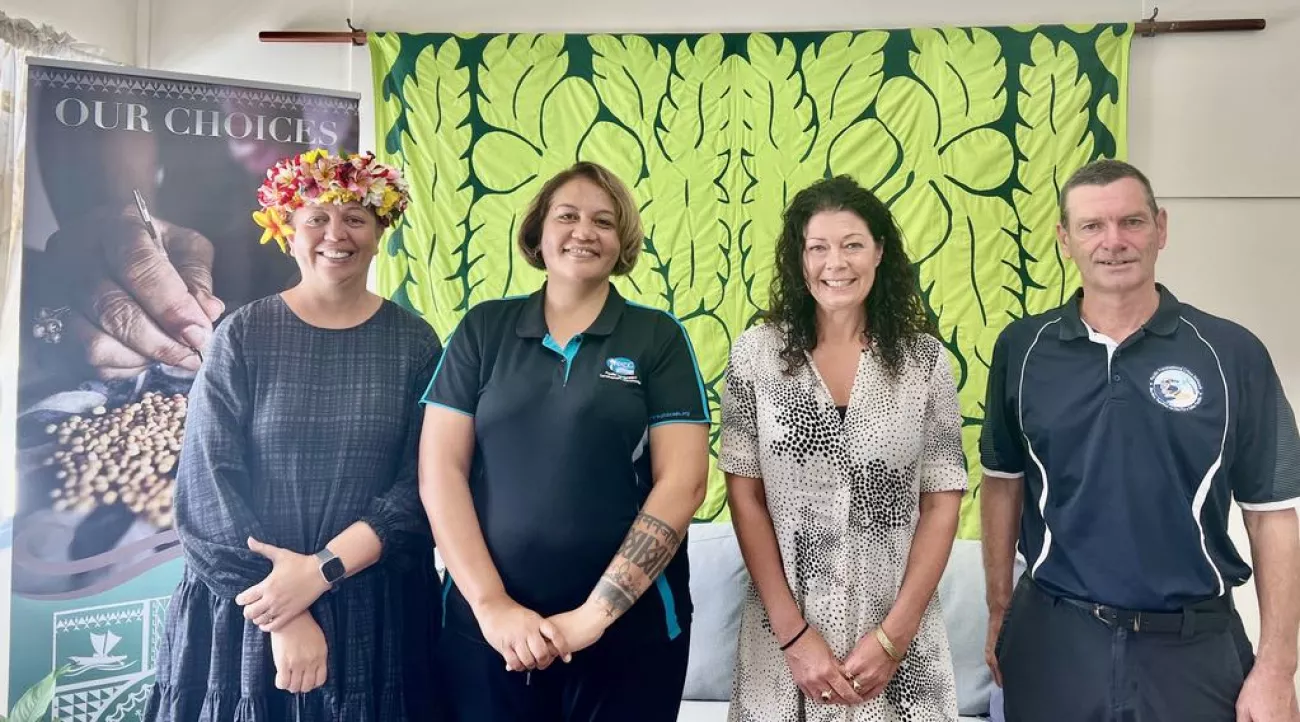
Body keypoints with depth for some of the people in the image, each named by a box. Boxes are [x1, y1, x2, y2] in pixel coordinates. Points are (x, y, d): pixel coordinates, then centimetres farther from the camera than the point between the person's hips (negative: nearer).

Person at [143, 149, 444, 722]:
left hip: (378, 613, 1)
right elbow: (207, 483, -8)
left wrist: (322, 569, -17)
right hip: (248, 607, 0)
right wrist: (285, 619, -14)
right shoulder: (243, 336, -3)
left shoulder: (414, 343, -1)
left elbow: (424, 485, -6)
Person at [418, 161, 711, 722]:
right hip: (485, 626, 1)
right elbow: (440, 470, -1)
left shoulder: (660, 337, 0)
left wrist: (595, 613, -13)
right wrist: (491, 605, -10)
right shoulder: (484, 329, 4)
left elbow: (683, 482, -8)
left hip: (630, 628, -1)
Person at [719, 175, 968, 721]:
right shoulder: (756, 354, -4)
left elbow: (942, 502, -1)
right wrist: (793, 633, -10)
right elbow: (744, 497, -5)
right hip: (784, 634, 0)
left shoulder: (924, 359, -2)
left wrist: (894, 634, -9)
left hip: (899, 634, 1)